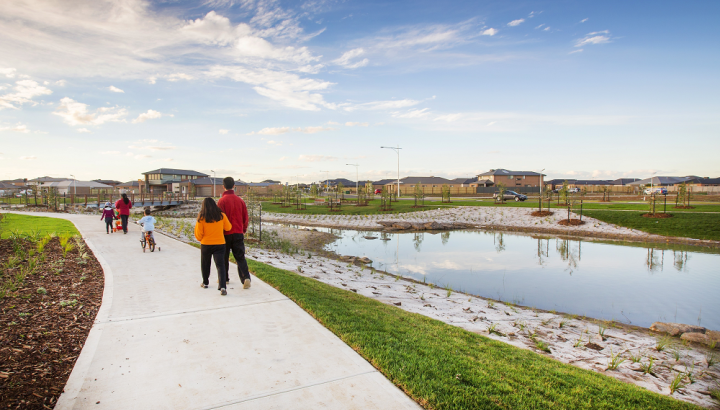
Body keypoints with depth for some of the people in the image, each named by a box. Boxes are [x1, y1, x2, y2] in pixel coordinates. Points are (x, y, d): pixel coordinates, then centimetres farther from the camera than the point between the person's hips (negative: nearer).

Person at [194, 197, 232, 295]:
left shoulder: (201, 218, -9)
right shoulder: (221, 216, -4)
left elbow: (199, 234, -3)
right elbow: (228, 227, 9)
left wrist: (200, 239, 18)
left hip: (206, 244, 0)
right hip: (220, 244, 0)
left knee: (205, 264, 20)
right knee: (220, 264, -3)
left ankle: (205, 283, 38)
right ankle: (222, 287, -17)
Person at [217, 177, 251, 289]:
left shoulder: (222, 201, -10)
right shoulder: (240, 200, 2)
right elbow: (245, 218, 8)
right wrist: (243, 230, 22)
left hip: (226, 233, -3)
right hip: (238, 233, 3)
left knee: (224, 257, 14)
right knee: (240, 257, 3)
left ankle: (224, 278, 26)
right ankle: (246, 277, -12)